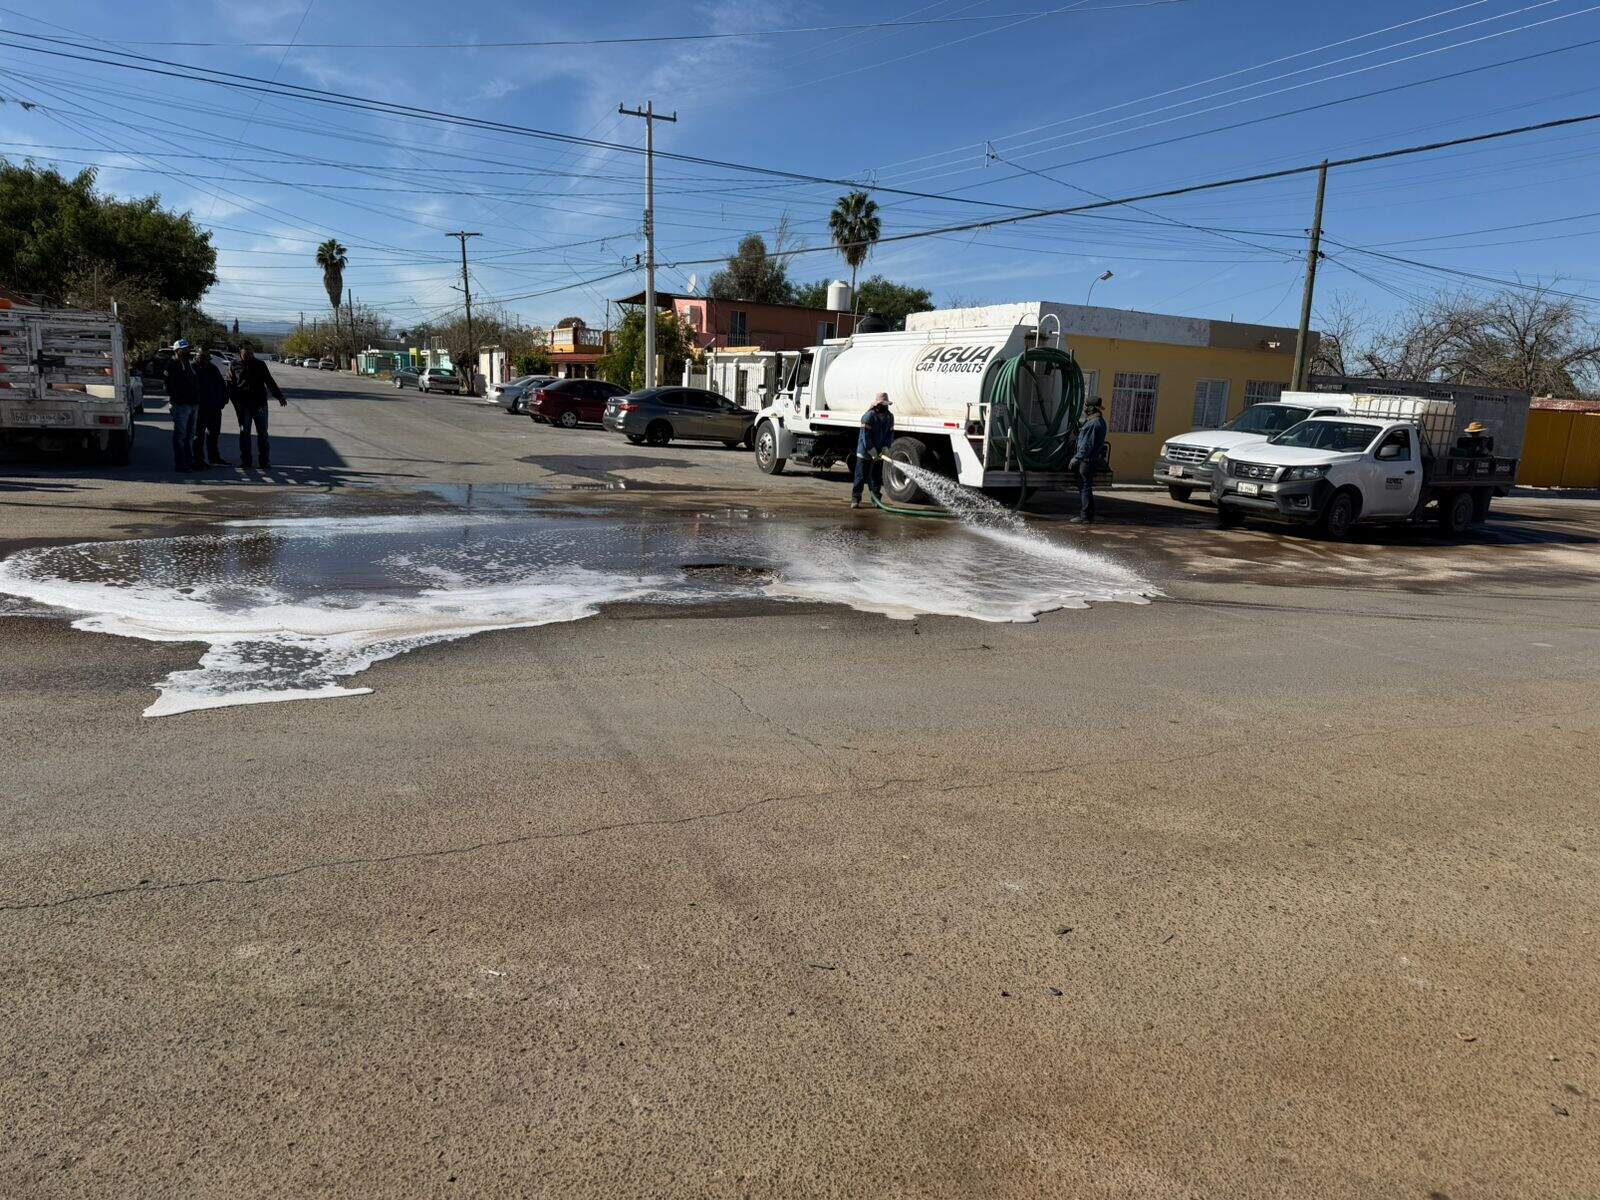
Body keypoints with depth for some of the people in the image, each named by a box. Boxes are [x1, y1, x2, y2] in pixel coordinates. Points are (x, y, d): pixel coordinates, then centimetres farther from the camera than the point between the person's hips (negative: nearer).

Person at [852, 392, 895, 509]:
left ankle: (877, 499, 18)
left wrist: (884, 449, -9)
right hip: (865, 452, -6)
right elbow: (865, 437, -18)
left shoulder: (889, 417, 3)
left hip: (879, 453, 6)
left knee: (877, 477, 11)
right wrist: (873, 453, -19)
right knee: (861, 477, -3)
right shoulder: (868, 416, -16)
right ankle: (855, 499, 1)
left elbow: (890, 434, 5)